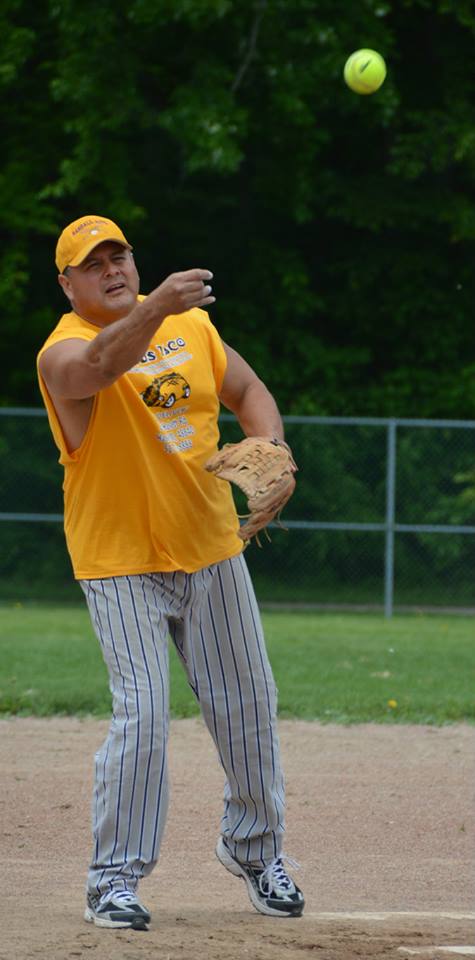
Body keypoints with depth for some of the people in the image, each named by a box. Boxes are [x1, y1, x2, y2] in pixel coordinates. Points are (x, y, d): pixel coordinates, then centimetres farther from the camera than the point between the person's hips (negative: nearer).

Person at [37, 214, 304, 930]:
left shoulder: (191, 324, 3)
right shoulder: (63, 351, -15)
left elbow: (249, 392, 13)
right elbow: (101, 363, -39)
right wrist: (157, 307, -57)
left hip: (210, 549, 5)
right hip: (120, 562, -5)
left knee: (246, 703, 11)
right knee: (143, 711, -16)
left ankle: (254, 847, 33)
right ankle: (115, 878, -5)